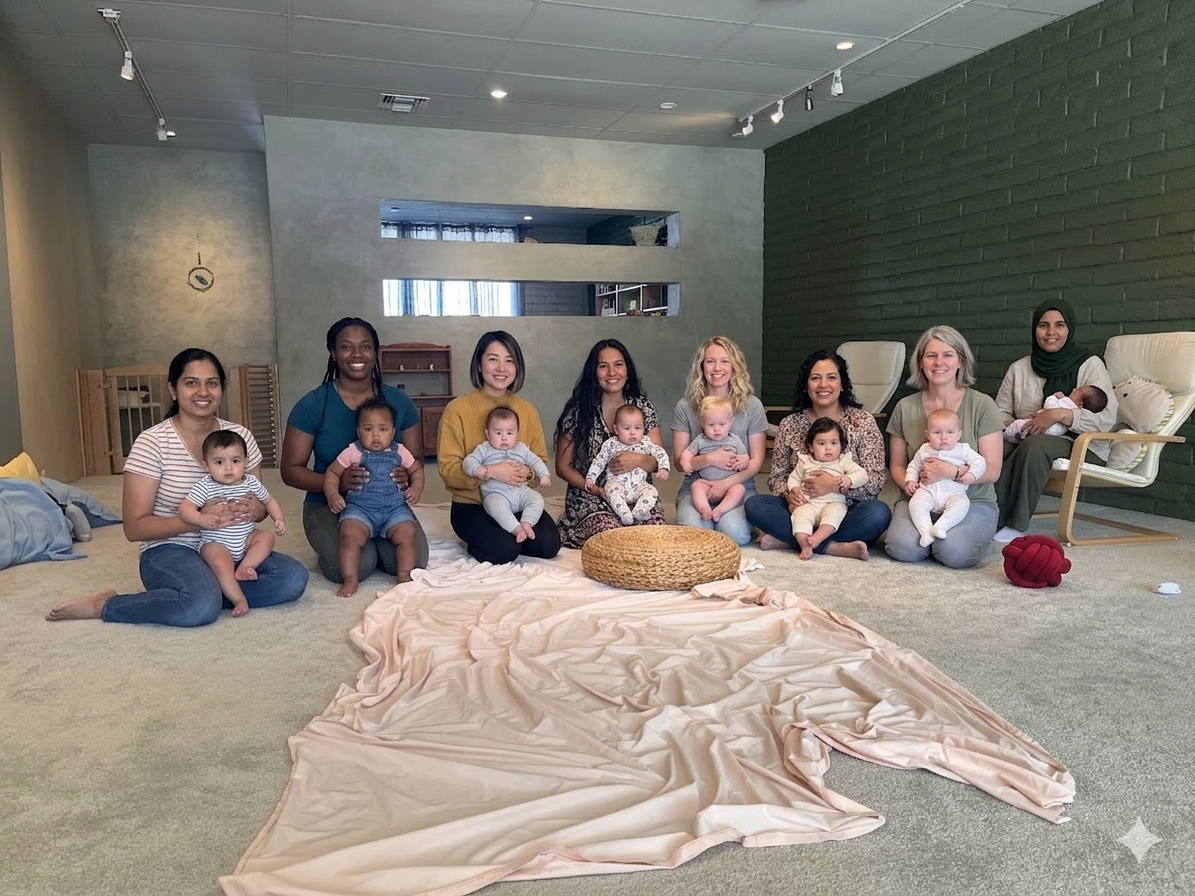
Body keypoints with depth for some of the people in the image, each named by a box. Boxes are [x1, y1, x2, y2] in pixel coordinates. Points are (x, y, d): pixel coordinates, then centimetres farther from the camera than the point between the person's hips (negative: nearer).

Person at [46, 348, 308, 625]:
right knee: (202, 605, -35)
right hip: (170, 551, -4)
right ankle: (103, 605, -11)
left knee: (294, 577, -22)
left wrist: (256, 510, -14)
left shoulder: (240, 436, 3)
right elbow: (134, 527, -11)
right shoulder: (152, 443, -10)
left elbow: (259, 502, 11)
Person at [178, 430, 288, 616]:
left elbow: (269, 501, 14)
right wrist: (202, 519, -37)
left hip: (246, 539, 5)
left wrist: (279, 519, -2)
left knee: (267, 537, -15)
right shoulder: (205, 487, -12)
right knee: (221, 563, -30)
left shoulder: (251, 482, -1)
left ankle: (244, 568, -18)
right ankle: (239, 599, -25)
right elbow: (184, 509, -18)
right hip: (215, 543, -5)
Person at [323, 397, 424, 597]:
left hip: (395, 508, 2)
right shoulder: (353, 452, 3)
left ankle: (405, 576, -9)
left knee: (406, 535, -22)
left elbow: (416, 469, 21)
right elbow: (332, 472, 8)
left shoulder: (400, 452, 9)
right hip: (359, 507, -1)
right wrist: (332, 494, -8)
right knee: (350, 536, -27)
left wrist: (416, 488, 3)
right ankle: (351, 579, -16)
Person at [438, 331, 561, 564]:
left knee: (548, 544, -19)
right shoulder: (457, 409, -8)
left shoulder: (527, 410, 5)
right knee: (503, 550, -28)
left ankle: (508, 534, 10)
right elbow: (448, 470, -11)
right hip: (471, 505, -4)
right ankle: (477, 539, 6)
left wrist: (526, 471, -18)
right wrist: (490, 472, -27)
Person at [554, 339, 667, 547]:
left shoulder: (643, 407, 6)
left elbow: (658, 462, 5)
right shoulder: (578, 411, -1)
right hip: (591, 499, -2)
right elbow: (563, 467, 2)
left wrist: (638, 460, -19)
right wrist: (595, 489, -13)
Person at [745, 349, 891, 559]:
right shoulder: (789, 425, 5)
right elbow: (776, 476, 7)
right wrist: (789, 493, -17)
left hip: (847, 513, -1)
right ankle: (834, 547, -26)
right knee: (754, 505, -23)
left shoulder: (862, 421, -1)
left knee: (879, 513, -32)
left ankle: (789, 538, -23)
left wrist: (837, 484, -24)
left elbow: (876, 480, -6)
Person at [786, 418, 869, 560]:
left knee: (834, 513, -35)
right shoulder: (805, 462, 17)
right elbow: (794, 478, 21)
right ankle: (805, 545, -45)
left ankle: (816, 538, -49)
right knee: (800, 514, -31)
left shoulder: (844, 461, 13)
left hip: (835, 502, -1)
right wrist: (795, 490, -2)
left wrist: (849, 479, -17)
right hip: (809, 503, 1)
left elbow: (862, 474, 5)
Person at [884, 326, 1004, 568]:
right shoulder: (905, 408, 5)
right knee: (902, 547, -29)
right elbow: (896, 466, 10)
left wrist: (952, 472, -24)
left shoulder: (982, 405, -2)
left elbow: (992, 470, -6)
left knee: (954, 552, -30)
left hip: (972, 501, -1)